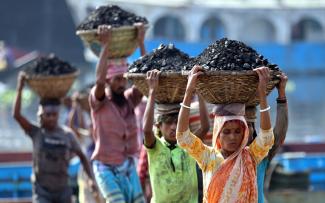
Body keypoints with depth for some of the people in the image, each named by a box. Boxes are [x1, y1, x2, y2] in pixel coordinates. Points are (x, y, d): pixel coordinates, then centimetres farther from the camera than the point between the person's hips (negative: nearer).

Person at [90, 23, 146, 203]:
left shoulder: (129, 99, 5)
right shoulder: (98, 101, -7)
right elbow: (99, 80, -26)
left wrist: (141, 43, -13)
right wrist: (105, 46, -26)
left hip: (128, 166, 5)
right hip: (106, 167, -5)